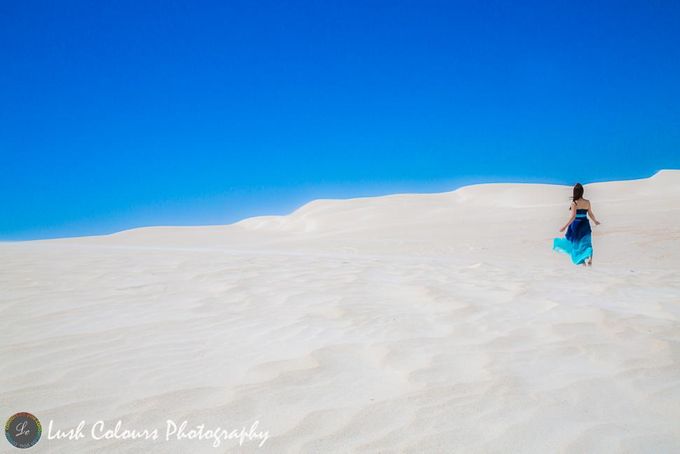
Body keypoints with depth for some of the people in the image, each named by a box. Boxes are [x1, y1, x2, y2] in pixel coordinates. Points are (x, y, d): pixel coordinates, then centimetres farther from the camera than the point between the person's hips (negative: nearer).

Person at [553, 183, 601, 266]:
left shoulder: (574, 203, -14)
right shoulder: (587, 202, -2)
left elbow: (573, 216, -20)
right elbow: (591, 214, 6)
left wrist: (565, 227, -20)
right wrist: (595, 221, 26)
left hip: (576, 224, -3)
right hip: (585, 224, 3)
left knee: (577, 243, 15)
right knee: (585, 242, 10)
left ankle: (583, 261, 23)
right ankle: (589, 256, -16)